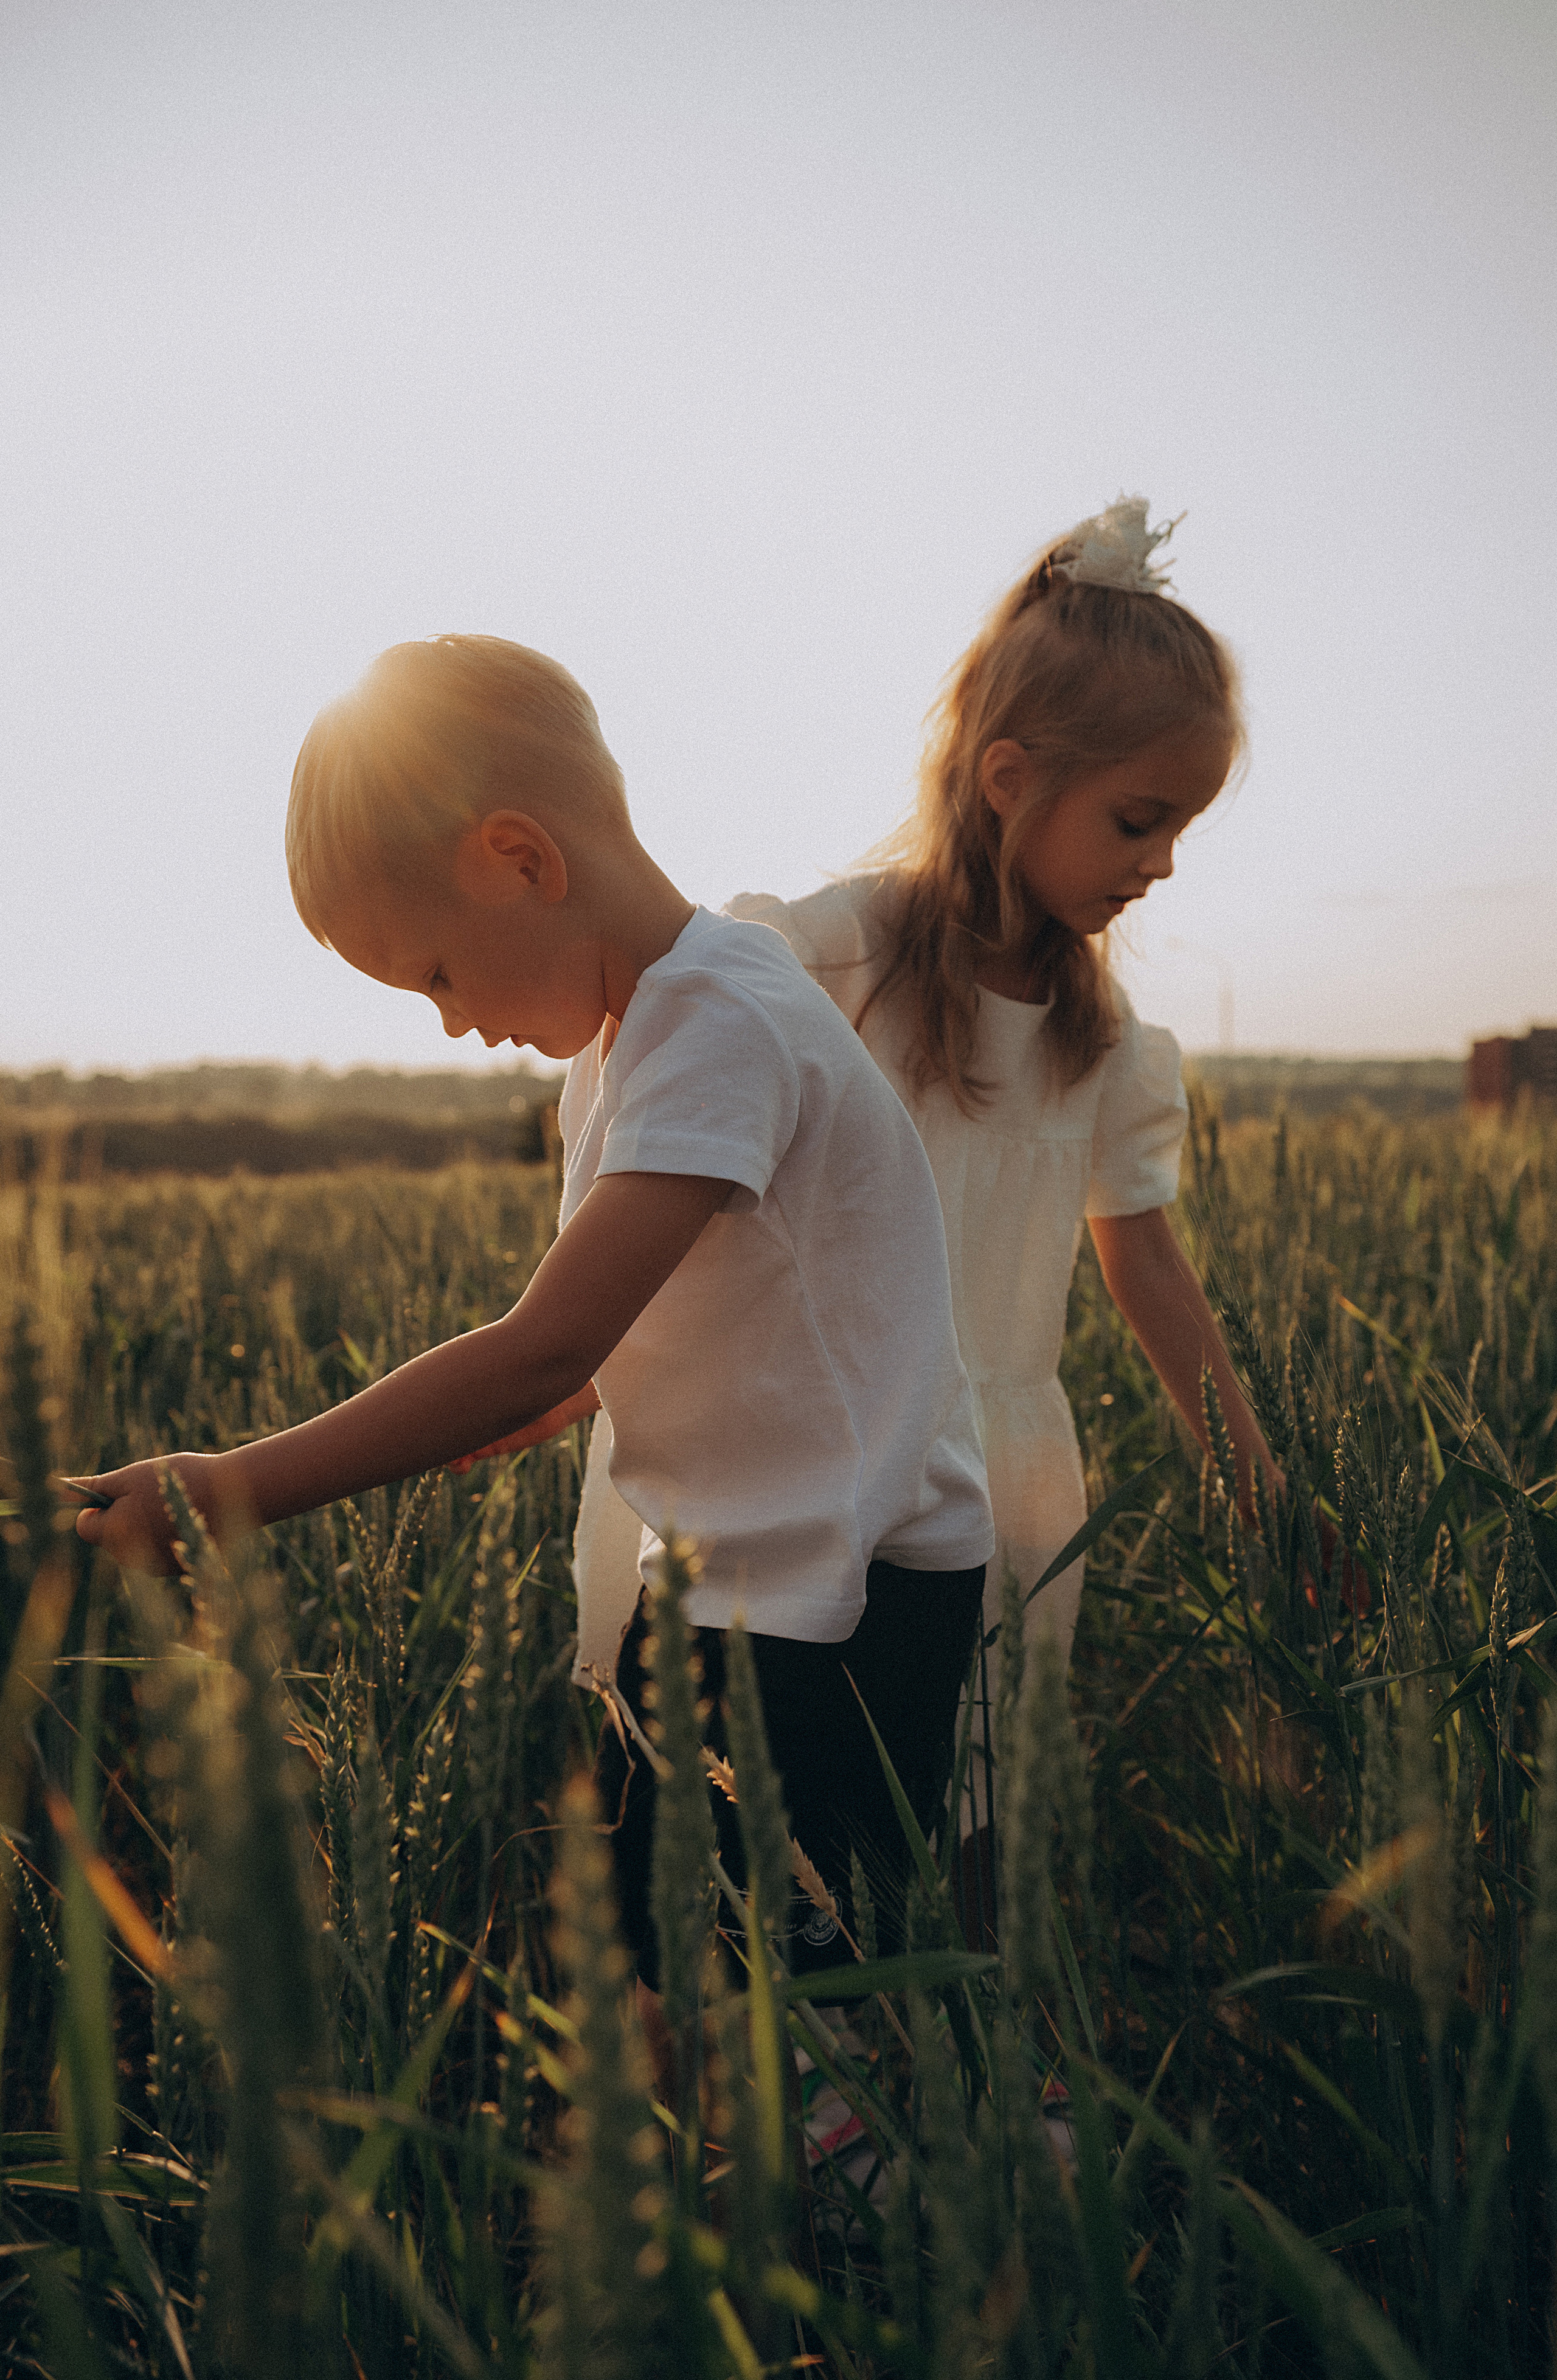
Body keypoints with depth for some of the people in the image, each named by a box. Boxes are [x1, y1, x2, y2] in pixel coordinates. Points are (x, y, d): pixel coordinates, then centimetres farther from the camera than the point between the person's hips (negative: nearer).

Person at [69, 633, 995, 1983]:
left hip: (857, 1614, -9)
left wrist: (235, 1492, -23)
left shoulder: (725, 1024, -20)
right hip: (733, 1585, 9)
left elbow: (546, 1350, -27)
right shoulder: (624, 1038, 11)